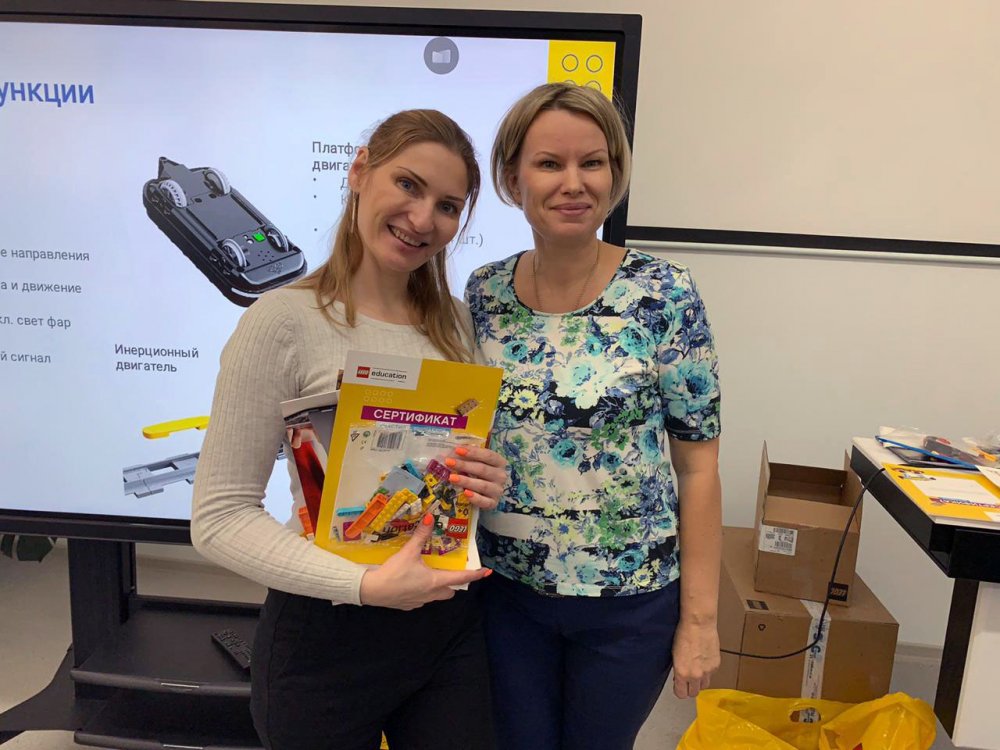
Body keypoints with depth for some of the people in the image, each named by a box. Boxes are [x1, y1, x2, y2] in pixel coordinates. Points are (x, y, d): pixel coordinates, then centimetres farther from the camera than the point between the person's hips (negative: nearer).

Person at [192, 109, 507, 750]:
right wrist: (365, 584, -24)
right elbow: (221, 516, -14)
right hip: (326, 633, -4)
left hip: (450, 621, 5)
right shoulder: (286, 321, -14)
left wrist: (490, 486, -9)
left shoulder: (458, 322, 2)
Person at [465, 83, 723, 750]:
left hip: (631, 599, -2)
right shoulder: (483, 294, -4)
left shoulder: (664, 295, -14)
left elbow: (698, 464, -10)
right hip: (506, 590, 3)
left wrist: (700, 616, -8)